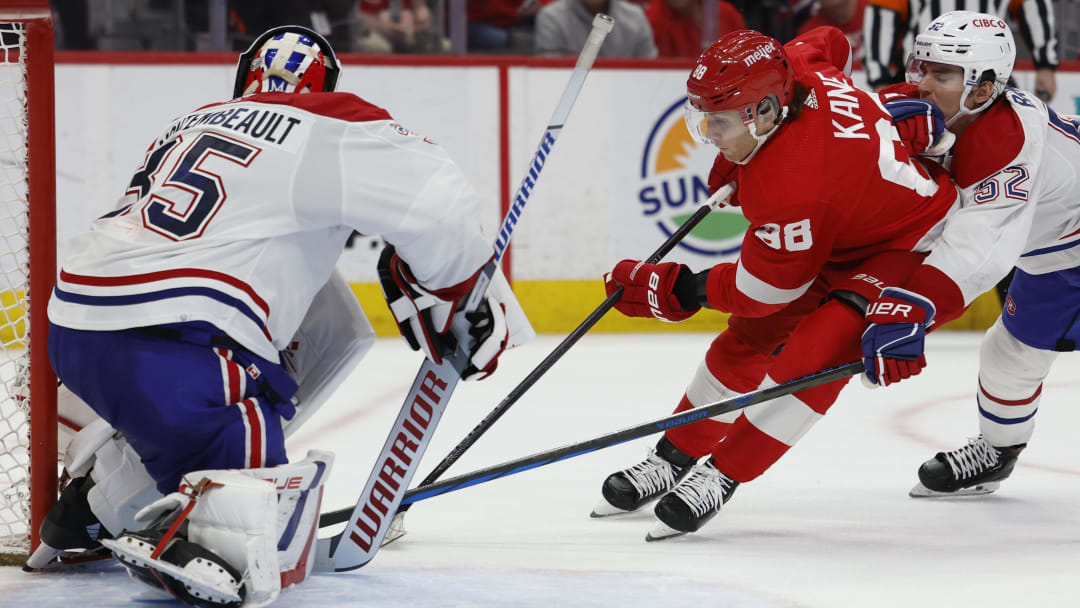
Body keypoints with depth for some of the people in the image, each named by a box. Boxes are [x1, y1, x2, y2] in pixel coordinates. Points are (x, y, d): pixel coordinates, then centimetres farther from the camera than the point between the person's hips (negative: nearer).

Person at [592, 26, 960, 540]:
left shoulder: (792, 187, -38)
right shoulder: (793, 67, -17)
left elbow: (762, 290, -24)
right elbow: (832, 44, 10)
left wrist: (669, 291, -13)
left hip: (908, 247, -11)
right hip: (840, 233, 11)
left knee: (816, 352, -27)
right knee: (747, 340, 10)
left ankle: (720, 477, -16)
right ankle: (674, 458, 21)